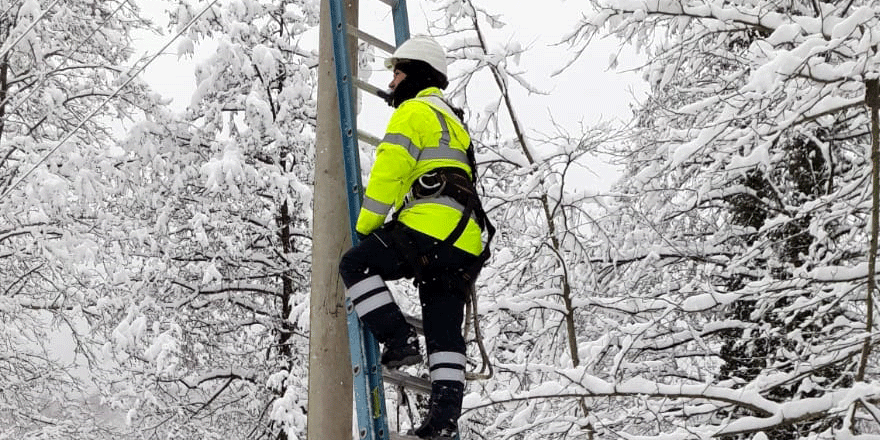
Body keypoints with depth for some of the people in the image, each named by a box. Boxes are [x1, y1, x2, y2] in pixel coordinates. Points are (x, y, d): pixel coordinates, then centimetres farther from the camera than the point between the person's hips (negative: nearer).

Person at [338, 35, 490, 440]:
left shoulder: (414, 111, 4)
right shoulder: (453, 122, 34)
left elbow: (390, 169, -7)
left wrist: (365, 224, 0)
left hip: (431, 224, -9)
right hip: (465, 242, 9)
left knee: (356, 265, 0)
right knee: (444, 329, 6)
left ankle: (398, 341, -10)